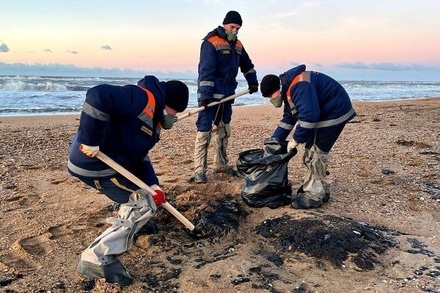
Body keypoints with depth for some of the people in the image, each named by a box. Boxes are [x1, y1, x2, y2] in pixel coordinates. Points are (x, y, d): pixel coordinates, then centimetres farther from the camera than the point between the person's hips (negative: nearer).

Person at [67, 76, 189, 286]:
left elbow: (139, 155, 13)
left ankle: (132, 222, 41)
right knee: (145, 205, -10)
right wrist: (90, 141, -29)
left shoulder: (152, 118, 15)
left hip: (110, 160, 10)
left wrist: (153, 185, 1)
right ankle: (97, 258, -10)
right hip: (94, 163, -10)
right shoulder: (143, 98, -18)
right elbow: (98, 96, -31)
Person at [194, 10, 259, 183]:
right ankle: (199, 170, -6)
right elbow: (206, 71, -20)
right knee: (204, 131, -9)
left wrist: (253, 83, 32)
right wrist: (205, 95, -28)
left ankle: (221, 165, 26)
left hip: (227, 95, 8)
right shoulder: (211, 43, -11)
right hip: (210, 95, -8)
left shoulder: (237, 45, 13)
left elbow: (247, 65, 30)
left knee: (224, 131, 14)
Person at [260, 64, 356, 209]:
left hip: (335, 112, -11)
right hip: (323, 114, 11)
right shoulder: (288, 89, 8)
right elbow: (288, 118, 15)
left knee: (316, 153, -10)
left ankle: (314, 196, -2)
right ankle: (320, 190, 23)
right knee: (310, 152, 12)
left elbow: (309, 114, -34)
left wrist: (296, 140, -24)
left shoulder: (299, 86, -27)